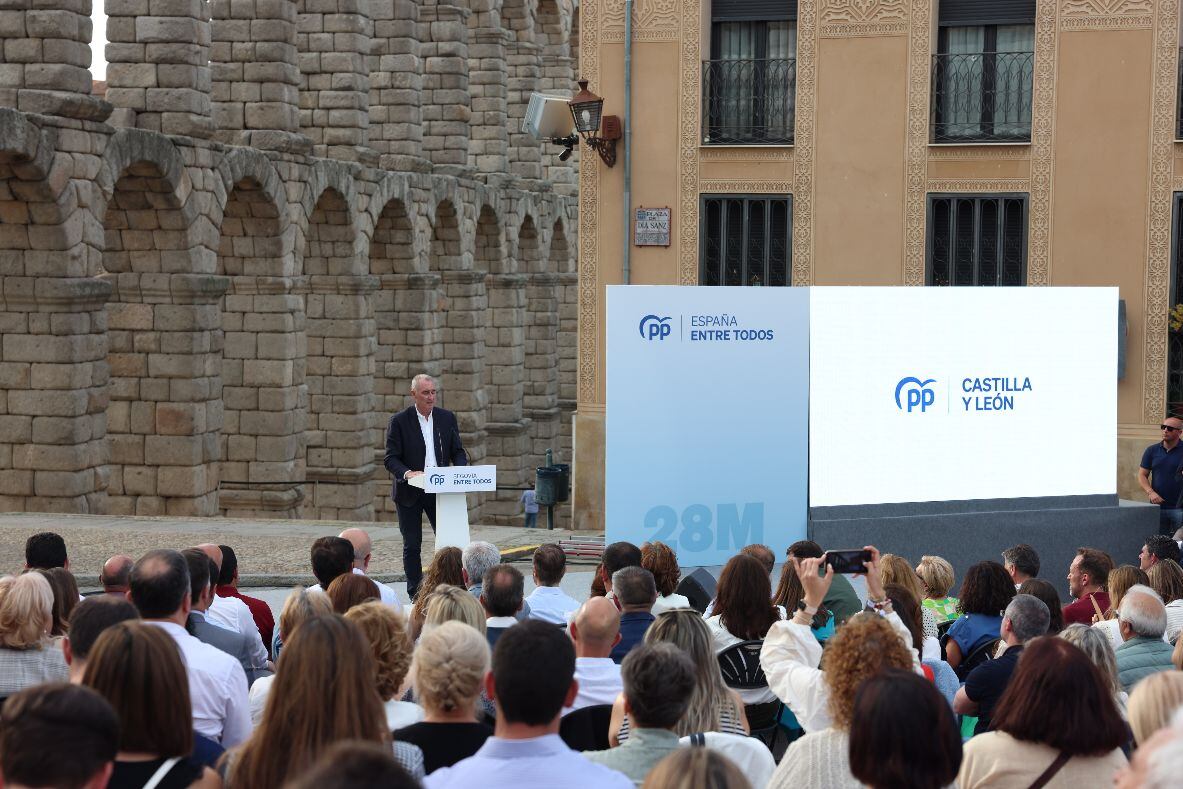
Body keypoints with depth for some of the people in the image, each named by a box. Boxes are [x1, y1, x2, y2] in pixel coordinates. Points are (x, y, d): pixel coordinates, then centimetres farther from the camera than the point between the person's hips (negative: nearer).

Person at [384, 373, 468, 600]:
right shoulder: (399, 421, -6)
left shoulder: (447, 418, 5)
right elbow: (390, 459, -8)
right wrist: (407, 473, -27)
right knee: (412, 545, 4)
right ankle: (416, 595, 10)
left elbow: (457, 451, 9)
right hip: (409, 492, -3)